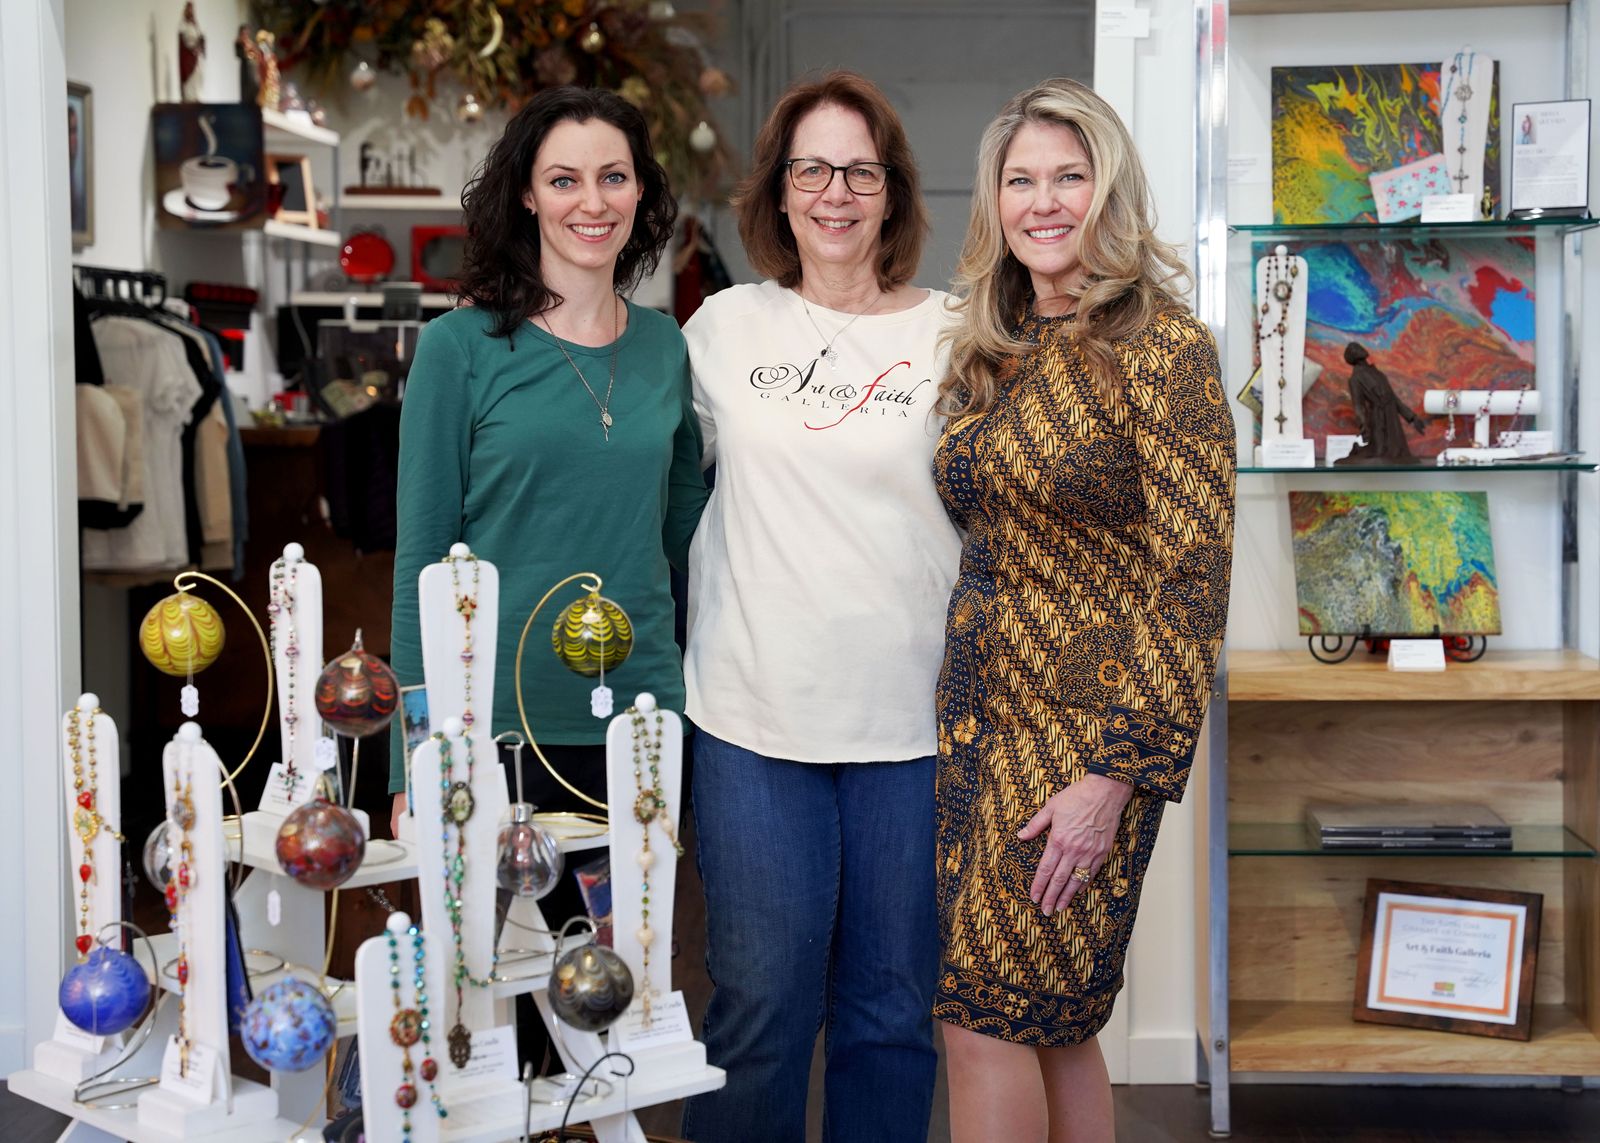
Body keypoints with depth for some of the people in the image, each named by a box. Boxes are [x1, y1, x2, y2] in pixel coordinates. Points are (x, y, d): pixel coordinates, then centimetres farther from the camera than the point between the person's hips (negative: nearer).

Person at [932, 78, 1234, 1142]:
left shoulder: (1162, 347, -11)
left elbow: (1194, 574, -15)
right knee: (1050, 1023, 12)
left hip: (1086, 728, -7)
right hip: (980, 705, 7)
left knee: (987, 1014, -4)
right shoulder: (994, 353, 11)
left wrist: (1116, 775, -18)